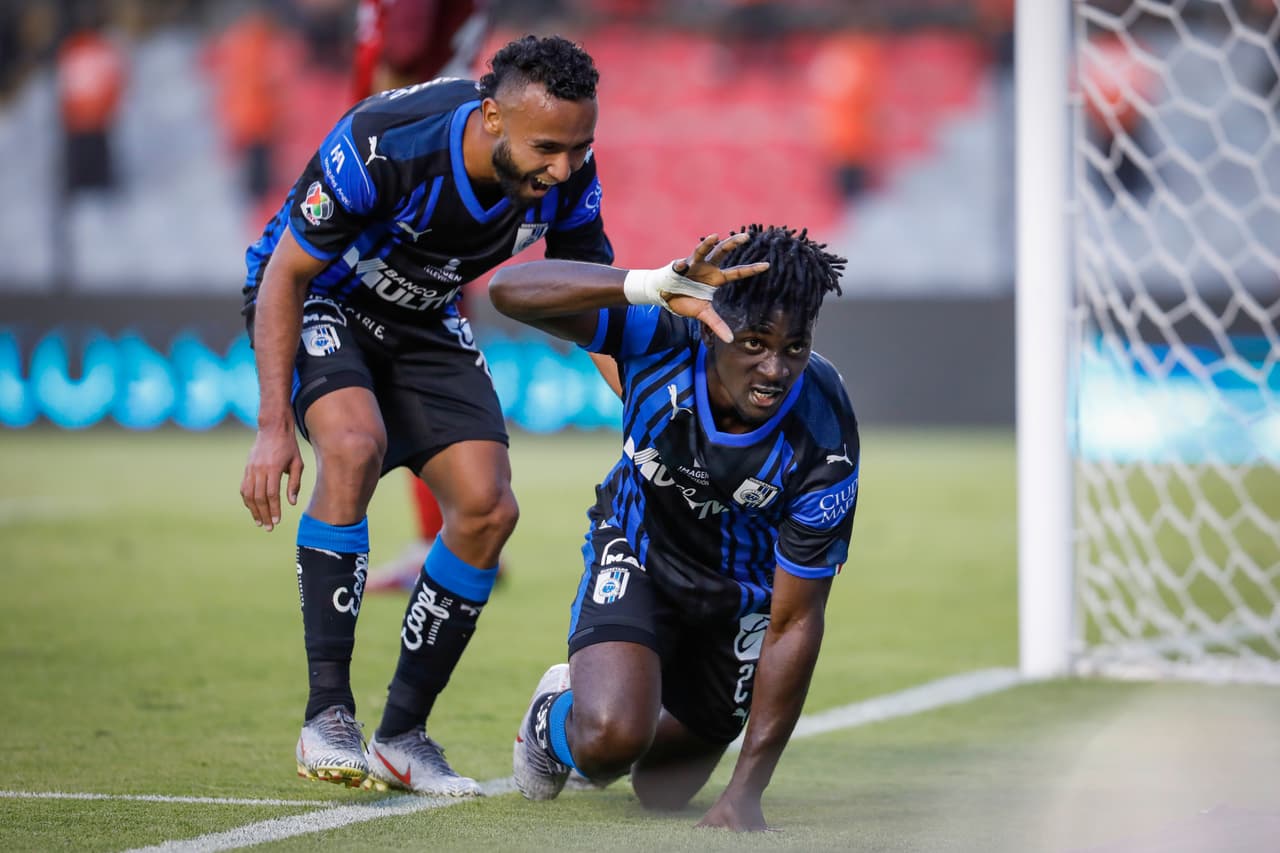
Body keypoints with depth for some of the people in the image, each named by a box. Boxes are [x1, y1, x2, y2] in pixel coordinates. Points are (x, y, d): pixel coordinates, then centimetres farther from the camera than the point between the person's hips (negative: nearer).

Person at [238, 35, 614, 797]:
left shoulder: (567, 176, -20)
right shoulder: (379, 149, -36)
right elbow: (285, 275, -25)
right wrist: (274, 428, -29)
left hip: (422, 319, 5)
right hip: (315, 301, -5)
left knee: (489, 509, -9)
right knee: (355, 442, -33)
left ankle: (403, 734, 5)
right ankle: (327, 714, -29)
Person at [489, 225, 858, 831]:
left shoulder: (823, 446, -33)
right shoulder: (665, 337, -32)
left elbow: (795, 623, -26)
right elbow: (510, 290, -41)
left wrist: (746, 792, -26)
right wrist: (652, 285, -56)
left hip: (743, 593, 1)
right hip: (640, 551, -1)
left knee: (663, 791, 11)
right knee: (611, 741, -27)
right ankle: (556, 717, 12)